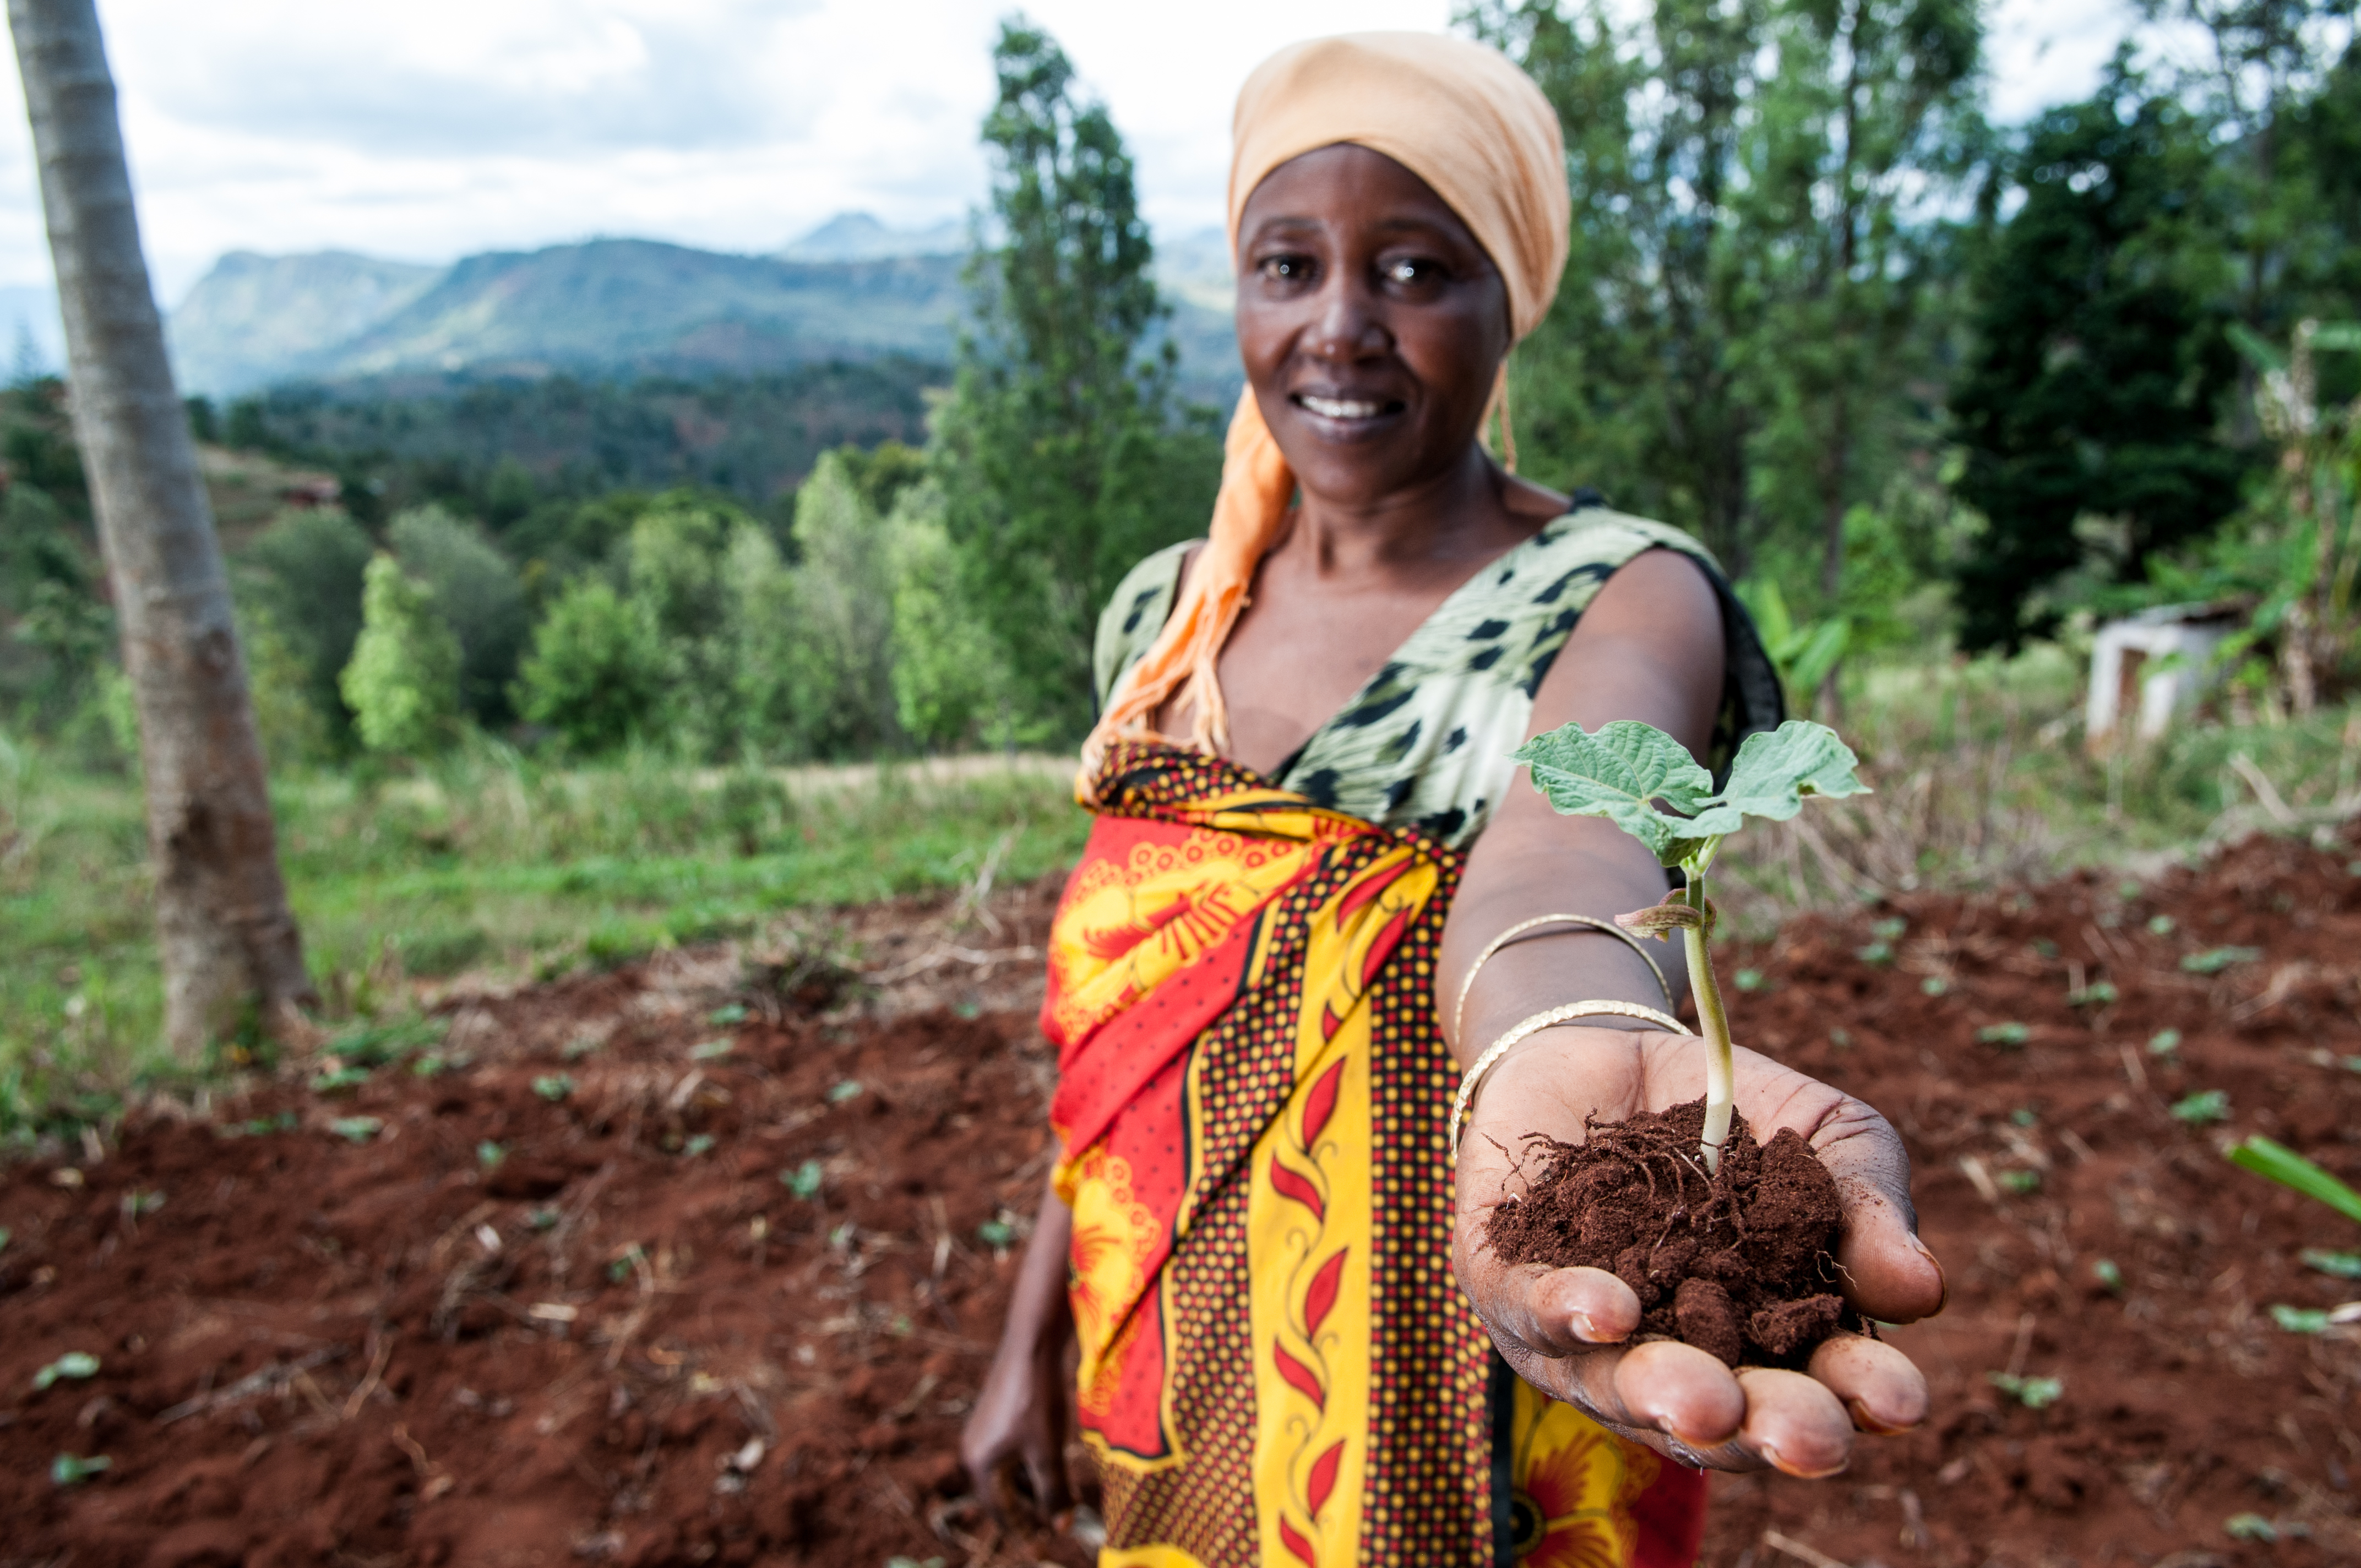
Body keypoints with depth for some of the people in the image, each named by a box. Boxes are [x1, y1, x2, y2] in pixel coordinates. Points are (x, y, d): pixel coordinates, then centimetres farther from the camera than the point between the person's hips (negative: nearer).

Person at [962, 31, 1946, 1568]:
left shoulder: (1619, 600, -16)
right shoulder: (1166, 615, -1)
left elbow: (1562, 829, -40)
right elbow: (1122, 1015, 5)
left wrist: (1559, 1038, -63)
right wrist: (1038, 1329, 10)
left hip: (1460, 1421, -4)